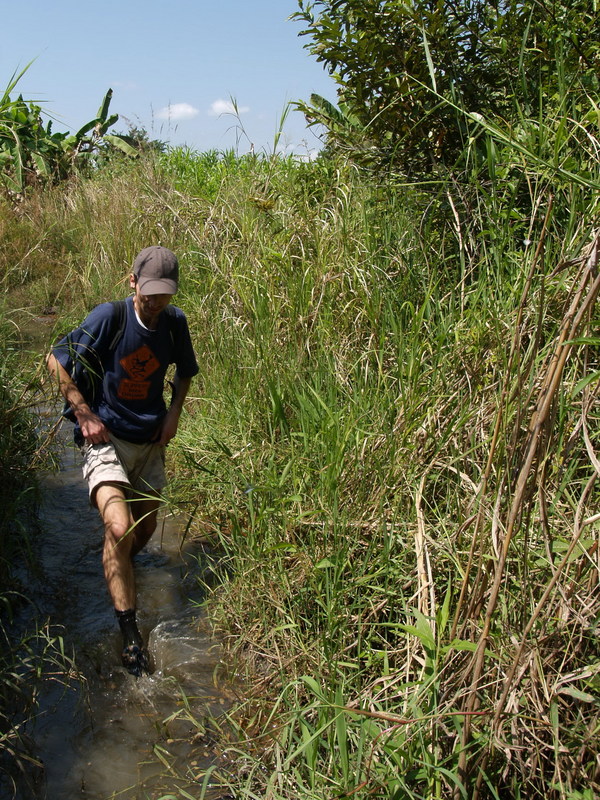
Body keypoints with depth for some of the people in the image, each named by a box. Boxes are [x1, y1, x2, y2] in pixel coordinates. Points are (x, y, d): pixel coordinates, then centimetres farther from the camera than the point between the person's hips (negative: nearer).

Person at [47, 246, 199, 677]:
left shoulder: (175, 322, -3)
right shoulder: (109, 316, -16)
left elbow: (185, 370, 16)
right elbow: (57, 361, -8)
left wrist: (174, 412, 2)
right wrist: (84, 414, -12)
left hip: (150, 442, 5)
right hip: (105, 439, -5)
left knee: (145, 530, 16)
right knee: (120, 529, -22)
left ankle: (119, 573, 52)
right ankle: (131, 634, -10)